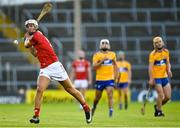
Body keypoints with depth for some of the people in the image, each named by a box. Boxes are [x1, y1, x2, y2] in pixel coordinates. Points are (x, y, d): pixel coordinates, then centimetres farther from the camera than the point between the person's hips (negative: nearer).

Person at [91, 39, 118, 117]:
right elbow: (94, 66, -10)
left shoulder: (112, 54, 8)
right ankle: (94, 107, 38)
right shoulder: (97, 55, -2)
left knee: (110, 95, -18)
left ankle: (111, 110, -23)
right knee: (98, 97, 12)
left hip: (110, 79, 1)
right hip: (100, 79, -1)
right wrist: (101, 61, -21)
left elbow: (115, 64, 23)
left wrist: (115, 74, 13)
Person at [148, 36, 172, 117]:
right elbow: (150, 67, -13)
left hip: (165, 77, 6)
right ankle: (159, 111, 3)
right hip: (156, 77, -6)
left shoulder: (166, 52, 7)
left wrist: (168, 70, -8)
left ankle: (157, 107, 25)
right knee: (160, 94, -14)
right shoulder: (153, 54, -9)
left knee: (168, 96, 2)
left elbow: (167, 63, 14)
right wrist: (151, 79, -20)